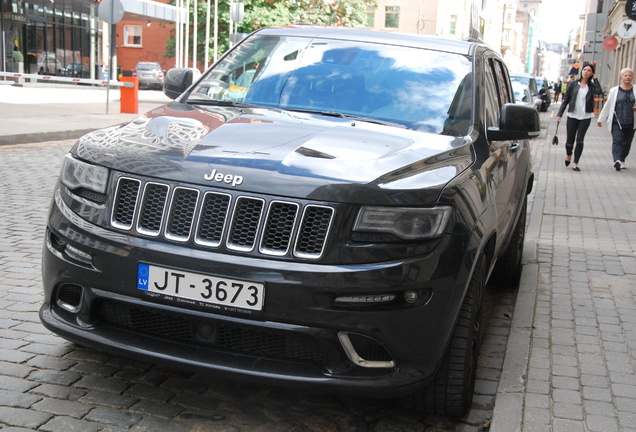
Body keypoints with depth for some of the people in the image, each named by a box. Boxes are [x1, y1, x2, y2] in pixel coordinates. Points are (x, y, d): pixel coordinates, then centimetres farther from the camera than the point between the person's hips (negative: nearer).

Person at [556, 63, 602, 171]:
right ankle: (568, 155, 34)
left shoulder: (591, 86, 4)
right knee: (570, 140, 3)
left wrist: (595, 79, -8)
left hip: (585, 117, 0)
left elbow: (599, 91, -18)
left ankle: (575, 163, 4)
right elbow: (565, 99, 4)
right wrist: (560, 114, -1)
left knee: (580, 140, -4)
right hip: (572, 116, 0)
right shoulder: (573, 84, 3)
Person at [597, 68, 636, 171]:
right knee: (617, 141, -15)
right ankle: (617, 161, -26)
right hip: (617, 122, -2)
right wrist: (601, 119, 13)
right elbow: (607, 105, 11)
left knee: (627, 143, 6)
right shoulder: (614, 90, 6)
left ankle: (621, 161, 19)